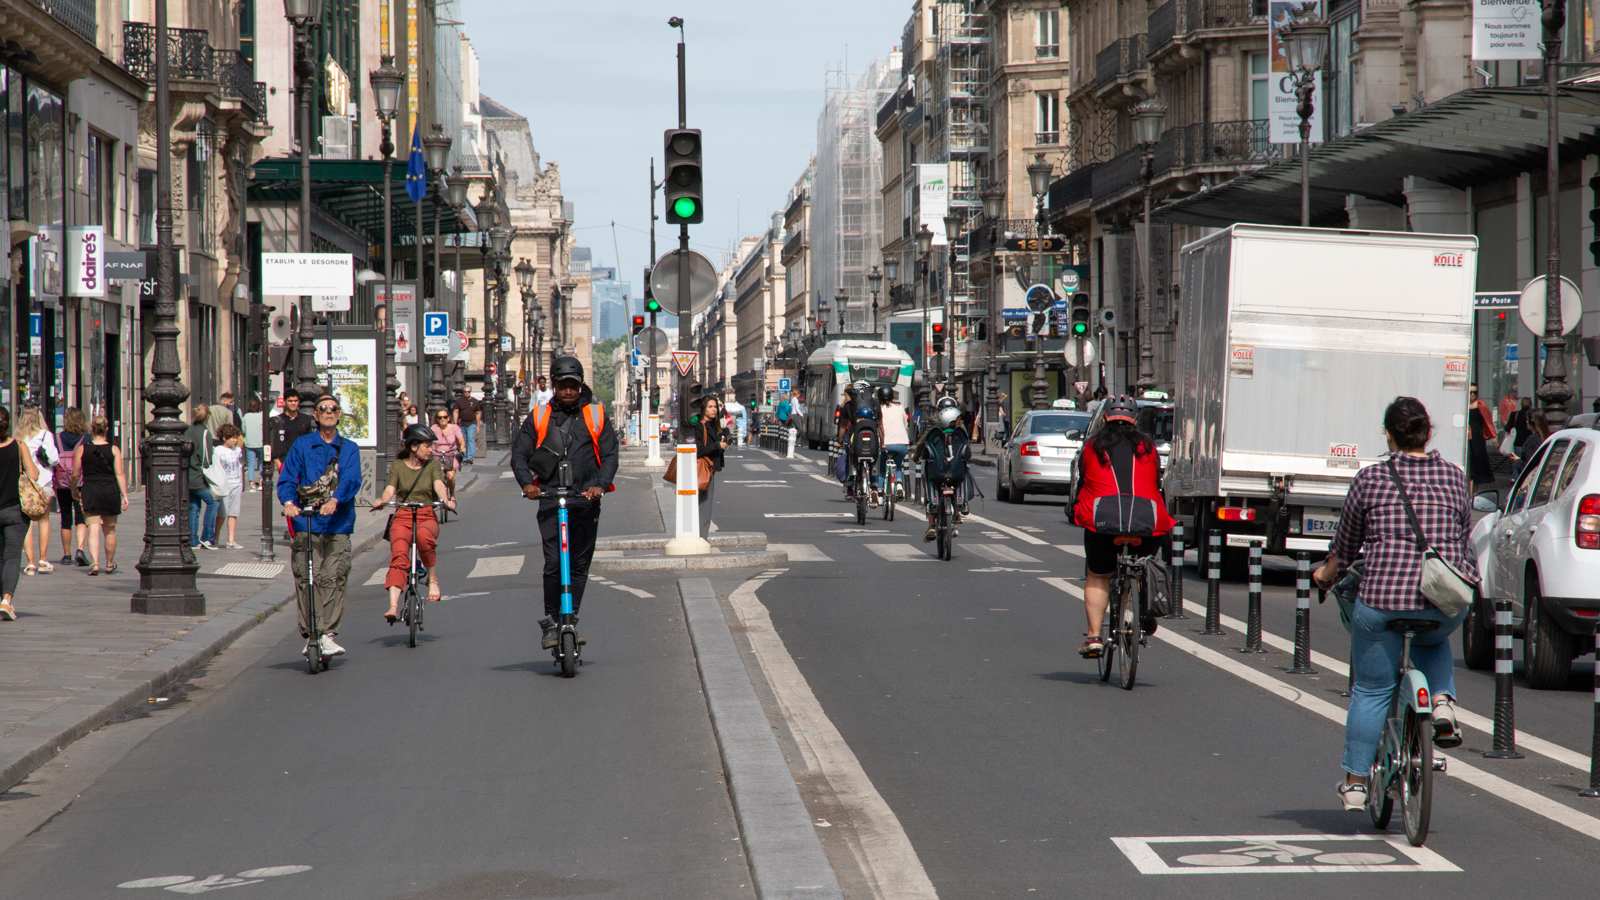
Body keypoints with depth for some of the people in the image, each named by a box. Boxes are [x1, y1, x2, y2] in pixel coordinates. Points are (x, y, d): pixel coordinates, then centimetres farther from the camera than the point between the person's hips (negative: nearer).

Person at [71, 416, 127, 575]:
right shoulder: (114, 450, -3)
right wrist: (125, 495, -6)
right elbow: (120, 474, -7)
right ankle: (110, 564, 29)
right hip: (110, 491, 1)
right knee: (110, 530, 15)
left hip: (89, 491, -1)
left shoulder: (82, 449, -2)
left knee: (93, 529, -3)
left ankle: (94, 562, -20)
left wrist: (74, 490, 18)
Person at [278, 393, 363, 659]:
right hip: (305, 521, 0)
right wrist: (288, 502, -18)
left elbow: (351, 480, -4)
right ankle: (309, 634, -1)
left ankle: (328, 635, -8)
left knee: (333, 578, -10)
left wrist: (334, 500, -24)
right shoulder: (302, 446, 12)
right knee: (306, 579, -7)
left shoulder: (349, 449, 12)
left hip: (338, 524, 0)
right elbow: (287, 478, 3)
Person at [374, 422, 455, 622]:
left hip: (427, 517, 0)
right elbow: (390, 489, -5)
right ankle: (393, 607, -35)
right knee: (398, 556, -25)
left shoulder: (432, 465, 10)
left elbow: (439, 485, -8)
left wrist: (445, 500, -30)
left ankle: (433, 579, -16)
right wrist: (382, 500, -29)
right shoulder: (398, 465, 9)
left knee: (424, 535, -36)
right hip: (402, 517, 0)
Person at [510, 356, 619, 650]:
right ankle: (550, 623, -2)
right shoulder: (539, 417, 10)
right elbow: (519, 454, 8)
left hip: (586, 499, 1)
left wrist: (601, 484, -13)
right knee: (554, 563, -12)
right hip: (550, 499, -1)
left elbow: (609, 455, 6)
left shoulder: (596, 416, 9)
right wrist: (527, 483, -11)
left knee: (580, 565, 3)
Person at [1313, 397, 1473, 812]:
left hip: (1382, 595, -2)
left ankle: (1355, 781, 16)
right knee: (1432, 641, 36)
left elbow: (1346, 544, 12)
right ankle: (1443, 702, 10)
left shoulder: (1370, 479, 2)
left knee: (1371, 689, 11)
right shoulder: (1454, 477, 9)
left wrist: (1328, 574, 32)